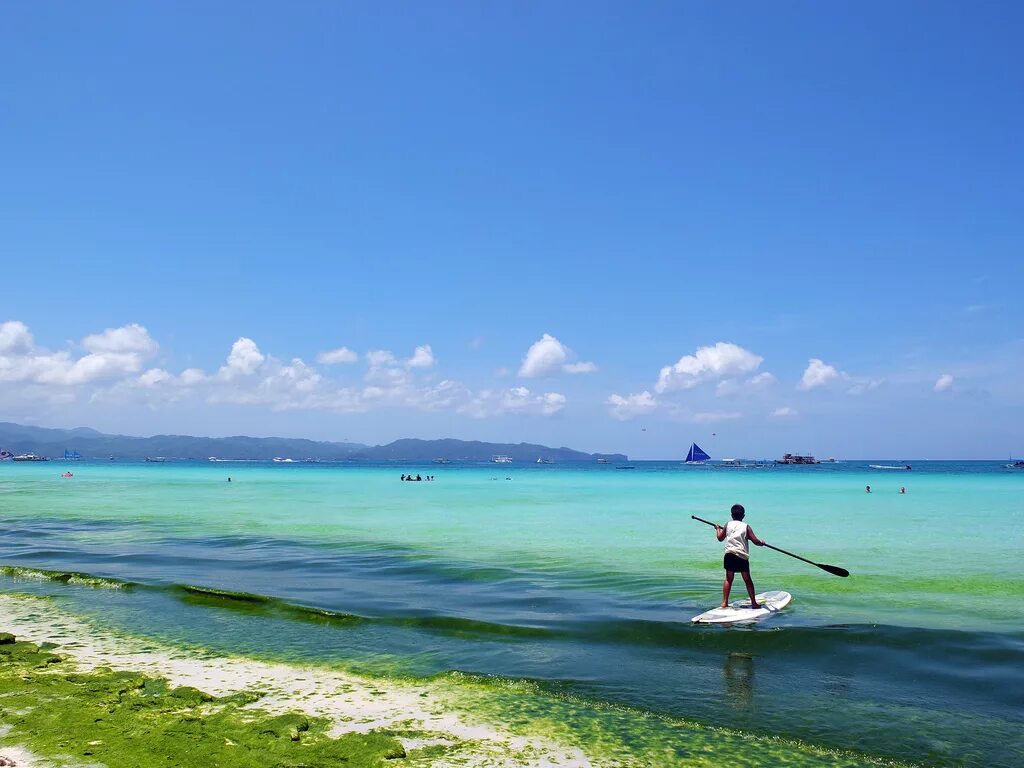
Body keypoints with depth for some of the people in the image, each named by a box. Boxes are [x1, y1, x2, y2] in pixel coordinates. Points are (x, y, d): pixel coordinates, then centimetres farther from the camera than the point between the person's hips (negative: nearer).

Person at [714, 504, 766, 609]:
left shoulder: (728, 525, 7)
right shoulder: (746, 527, -1)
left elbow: (720, 538, 19)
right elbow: (755, 541, -4)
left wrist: (718, 529, 37)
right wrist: (761, 543, 18)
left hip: (729, 555, 2)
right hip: (742, 556, -2)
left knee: (728, 579, 11)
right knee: (747, 580, 7)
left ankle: (724, 602, 8)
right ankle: (754, 603, 12)